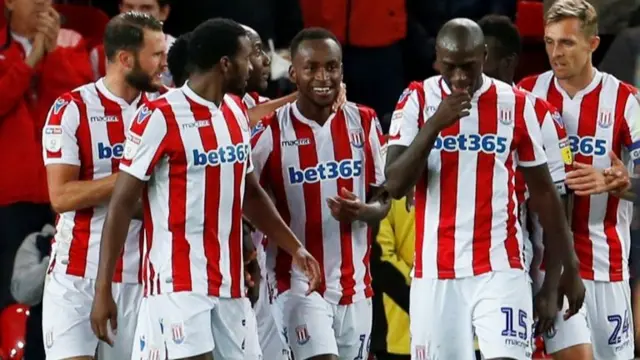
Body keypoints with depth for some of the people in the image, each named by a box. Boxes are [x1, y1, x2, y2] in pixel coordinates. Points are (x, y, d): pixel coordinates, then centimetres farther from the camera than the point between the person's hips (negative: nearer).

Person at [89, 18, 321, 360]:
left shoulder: (237, 113, 12)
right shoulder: (161, 117, -12)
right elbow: (122, 204, -11)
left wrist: (294, 248, 21)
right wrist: (103, 290, -13)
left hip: (229, 283, 8)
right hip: (179, 283, -8)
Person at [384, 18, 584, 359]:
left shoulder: (516, 106, 2)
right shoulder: (417, 101, 1)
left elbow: (544, 193, 9)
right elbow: (395, 185, -9)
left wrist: (564, 272, 8)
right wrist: (435, 123, -19)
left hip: (500, 270, -1)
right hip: (435, 272, 1)